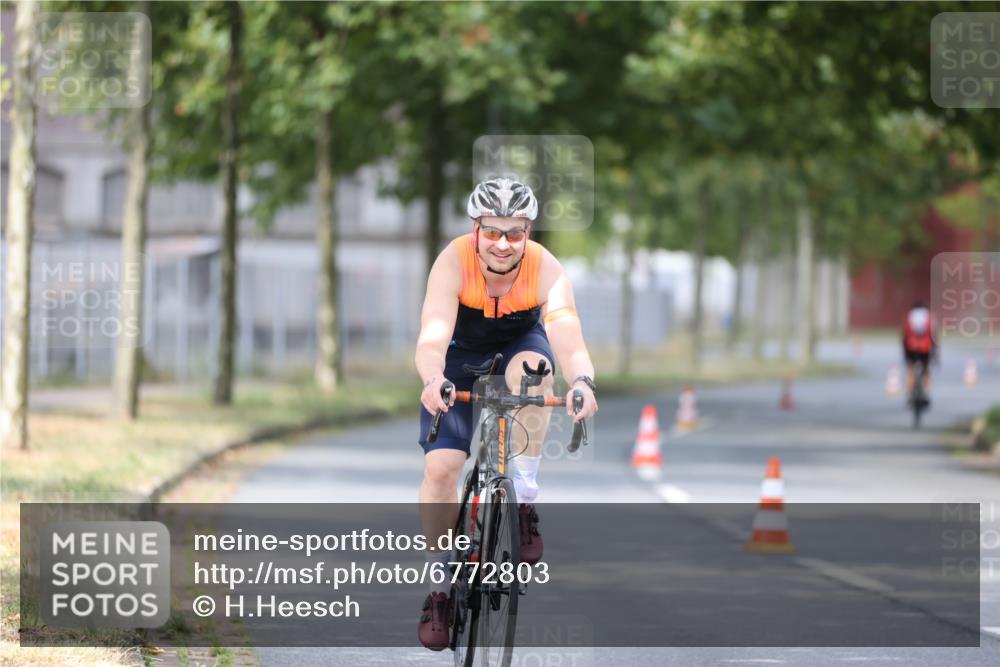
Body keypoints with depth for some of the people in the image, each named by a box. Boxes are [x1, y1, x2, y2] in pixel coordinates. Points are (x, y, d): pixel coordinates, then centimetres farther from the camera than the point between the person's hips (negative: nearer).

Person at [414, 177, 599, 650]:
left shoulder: (546, 270, -31)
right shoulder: (453, 263, -32)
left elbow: (568, 338, -45)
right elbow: (432, 338, -44)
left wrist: (582, 382, -66)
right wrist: (433, 380, -66)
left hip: (520, 344, 0)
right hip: (461, 356, 0)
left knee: (532, 368, -36)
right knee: (440, 467, -14)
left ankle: (525, 501, -24)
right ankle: (440, 584, 5)